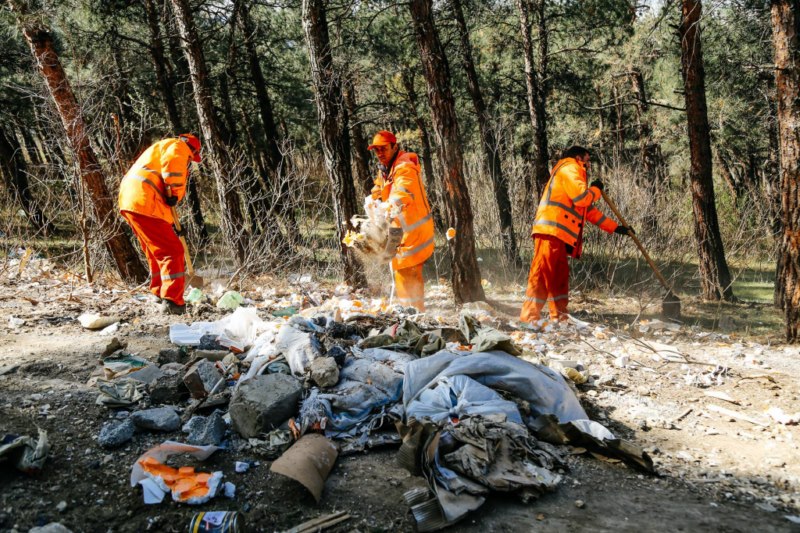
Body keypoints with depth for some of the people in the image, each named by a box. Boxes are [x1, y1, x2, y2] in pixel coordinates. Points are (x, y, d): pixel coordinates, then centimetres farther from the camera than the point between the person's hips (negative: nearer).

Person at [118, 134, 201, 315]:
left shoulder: (159, 148, 37)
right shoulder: (178, 146, 7)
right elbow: (172, 163, -18)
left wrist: (171, 223, 30)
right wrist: (173, 193, -14)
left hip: (130, 201, 10)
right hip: (144, 203, -10)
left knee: (157, 253, 22)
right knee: (172, 252, -11)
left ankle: (159, 294, 32)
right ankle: (172, 301, -17)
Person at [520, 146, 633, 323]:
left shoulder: (573, 173, 32)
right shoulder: (570, 168, 1)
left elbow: (589, 210, 33)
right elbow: (582, 197, -13)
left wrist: (615, 228, 31)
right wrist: (596, 190, 9)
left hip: (558, 234, 10)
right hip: (552, 230, -10)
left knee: (560, 275, 9)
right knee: (543, 273, -14)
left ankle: (559, 318, 10)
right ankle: (529, 318, -16)